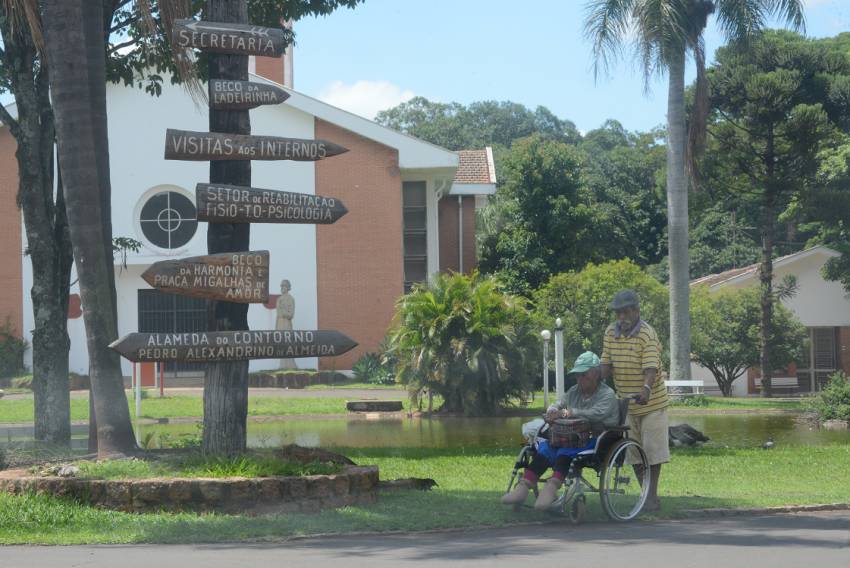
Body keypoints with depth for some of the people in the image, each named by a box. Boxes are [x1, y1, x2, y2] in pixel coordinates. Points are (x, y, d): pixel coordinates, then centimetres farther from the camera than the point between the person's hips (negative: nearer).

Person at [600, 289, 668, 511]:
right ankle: (646, 493, 19)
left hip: (651, 402, -6)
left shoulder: (648, 335, -16)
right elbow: (605, 365, 4)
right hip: (626, 404, 6)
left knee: (652, 450, -2)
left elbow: (651, 368, -27)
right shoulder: (610, 333, 2)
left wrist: (646, 389, -45)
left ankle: (652, 497, 4)